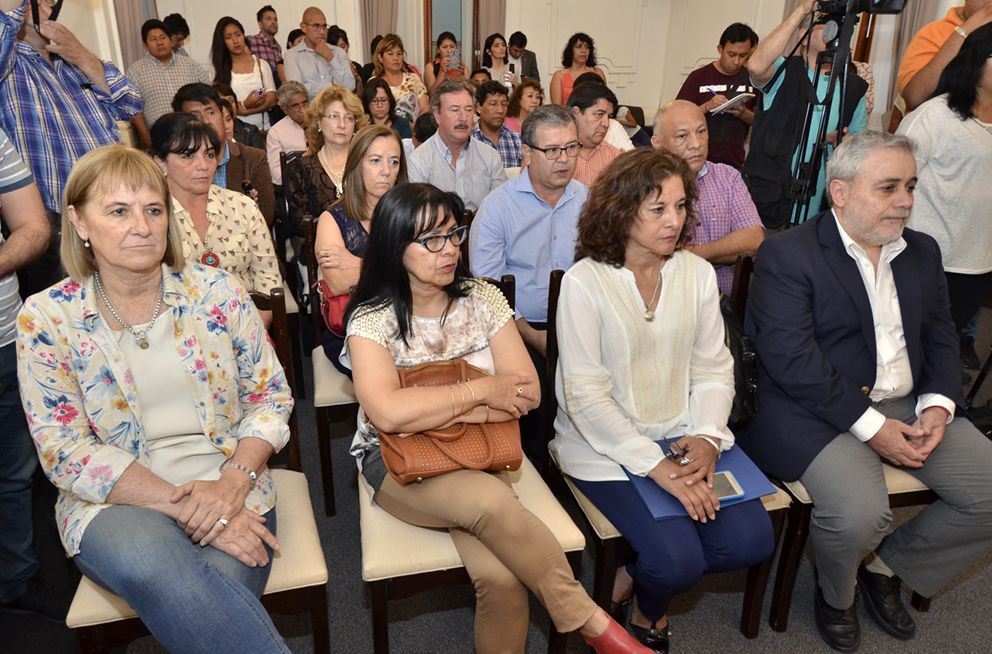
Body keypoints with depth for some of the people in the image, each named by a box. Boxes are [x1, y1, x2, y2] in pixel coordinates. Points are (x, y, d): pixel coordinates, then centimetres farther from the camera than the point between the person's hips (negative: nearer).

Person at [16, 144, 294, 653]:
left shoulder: (218, 292, 1)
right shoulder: (46, 318, -2)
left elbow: (269, 394, 4)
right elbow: (65, 453, -6)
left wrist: (234, 482, -14)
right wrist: (181, 503, -17)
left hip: (230, 492, 1)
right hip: (115, 502, 0)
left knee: (218, 588, -29)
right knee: (153, 564, -33)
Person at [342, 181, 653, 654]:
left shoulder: (483, 300, 1)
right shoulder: (372, 320, -9)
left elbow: (526, 394, -6)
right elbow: (388, 413, -25)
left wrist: (430, 412, -15)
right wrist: (481, 391, -18)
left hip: (479, 454, 3)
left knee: (500, 577, -26)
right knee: (493, 501, -34)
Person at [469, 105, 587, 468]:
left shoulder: (589, 201, 12)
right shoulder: (498, 206, 0)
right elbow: (486, 284, -6)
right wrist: (532, 335, -13)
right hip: (520, 327, -3)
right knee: (538, 379, -29)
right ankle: (535, 467, -1)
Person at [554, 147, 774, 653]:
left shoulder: (697, 273, 2)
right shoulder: (585, 281, -14)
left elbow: (714, 368, 5)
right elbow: (586, 397, -16)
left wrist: (707, 436, -13)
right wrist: (657, 466, -21)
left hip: (683, 435, 5)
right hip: (607, 444, -5)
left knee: (751, 541, -11)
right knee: (678, 561, -19)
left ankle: (639, 573, 18)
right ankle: (648, 613, 21)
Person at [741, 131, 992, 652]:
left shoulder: (922, 251, 13)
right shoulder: (786, 255, -10)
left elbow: (941, 338, 14)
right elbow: (792, 361, -18)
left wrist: (938, 405, -6)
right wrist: (871, 426, -19)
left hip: (910, 405, 7)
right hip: (820, 412, -7)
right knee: (859, 513, -29)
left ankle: (886, 565, 18)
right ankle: (836, 594, 9)